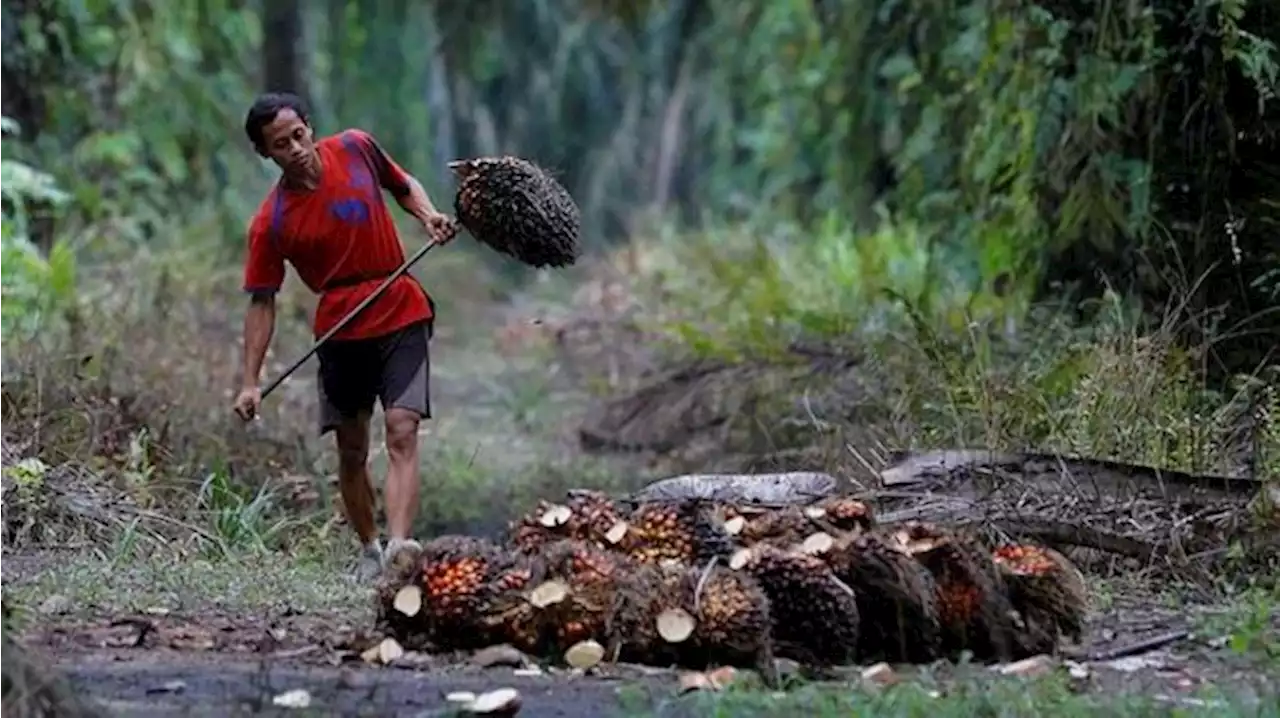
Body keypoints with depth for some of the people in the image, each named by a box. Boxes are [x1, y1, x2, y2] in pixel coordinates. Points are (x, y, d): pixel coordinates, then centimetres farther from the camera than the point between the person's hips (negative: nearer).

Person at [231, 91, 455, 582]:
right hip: (341, 333, 0)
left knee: (402, 433, -16)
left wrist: (428, 217, -5)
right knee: (351, 453, 7)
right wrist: (251, 383, -11)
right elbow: (262, 303, -5)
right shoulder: (271, 223, -10)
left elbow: (404, 187, 16)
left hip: (402, 316, 0)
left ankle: (399, 546, -28)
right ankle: (369, 548, 26)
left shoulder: (356, 149, -4)